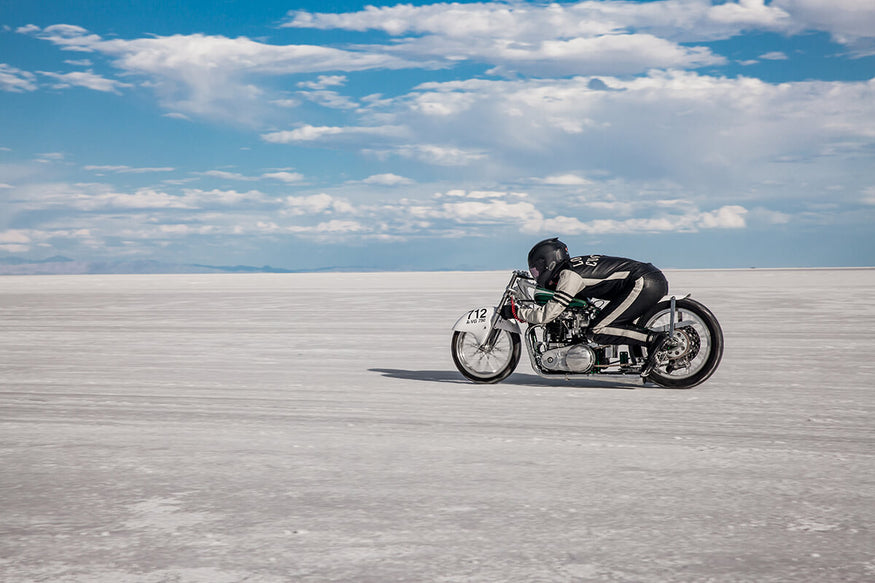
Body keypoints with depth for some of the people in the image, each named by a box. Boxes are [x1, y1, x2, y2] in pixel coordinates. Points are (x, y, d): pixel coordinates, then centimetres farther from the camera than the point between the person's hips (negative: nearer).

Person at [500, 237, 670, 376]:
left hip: (643, 283, -10)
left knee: (597, 331, -11)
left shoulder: (569, 274, -7)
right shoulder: (574, 265, 21)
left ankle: (653, 339, -20)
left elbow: (549, 314, -11)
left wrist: (515, 311, 0)